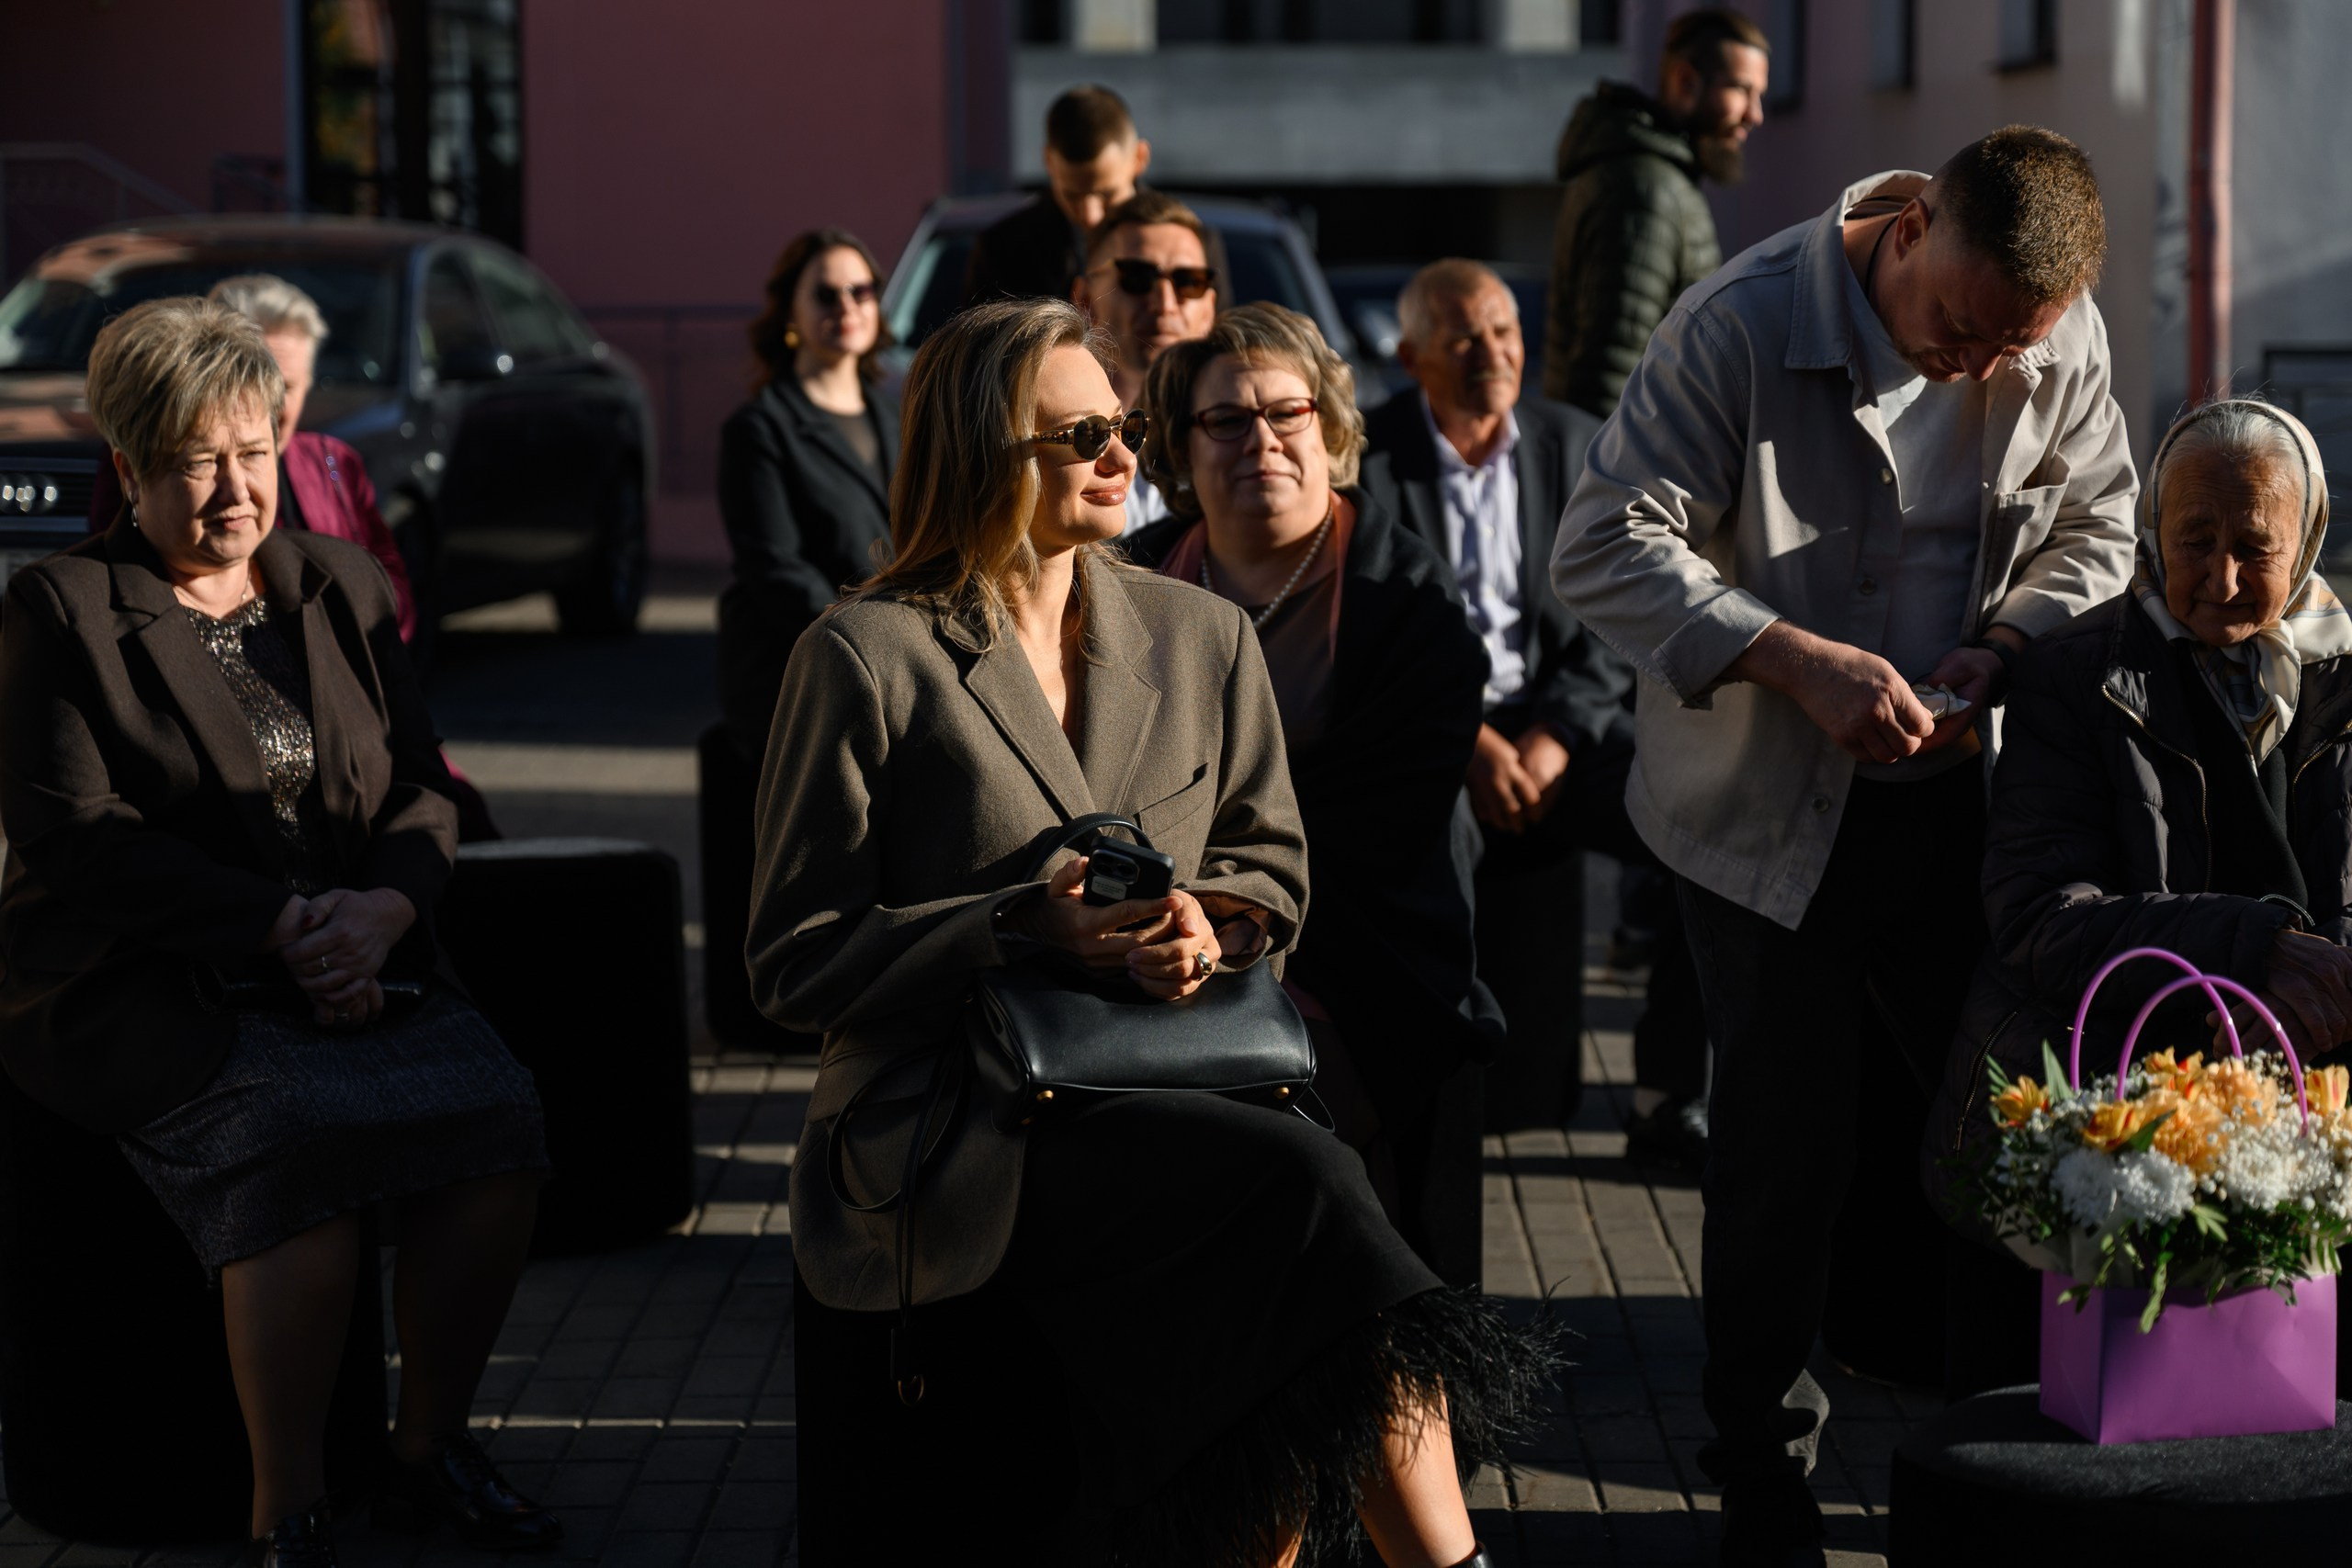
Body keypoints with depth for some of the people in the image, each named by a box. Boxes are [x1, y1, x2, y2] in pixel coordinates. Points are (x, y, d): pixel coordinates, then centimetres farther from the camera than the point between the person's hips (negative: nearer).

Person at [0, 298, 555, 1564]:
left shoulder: (341, 587, 15)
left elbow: (423, 791, 11)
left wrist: (378, 911, -13)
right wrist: (282, 926, -17)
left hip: (359, 962, 5)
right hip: (147, 988, -5)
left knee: (500, 1116, -22)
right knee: (289, 1138, -33)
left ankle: (432, 1451, -3)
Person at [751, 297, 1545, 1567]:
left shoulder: (1204, 639, 15)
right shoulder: (867, 658, 1)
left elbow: (1271, 863, 23)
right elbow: (796, 961, 0)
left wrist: (1208, 921, -3)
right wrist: (1032, 928, -14)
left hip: (1167, 1098, 4)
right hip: (943, 1129, -4)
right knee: (1301, 1178, -30)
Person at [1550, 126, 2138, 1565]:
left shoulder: (2061, 340, -4)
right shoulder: (1741, 329, -19)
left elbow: (2095, 525, 9)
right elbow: (1607, 547, -20)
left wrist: (2004, 647, -11)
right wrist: (1795, 660, -31)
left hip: (1955, 799, 4)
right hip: (1769, 810, -4)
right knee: (1786, 1151, 0)